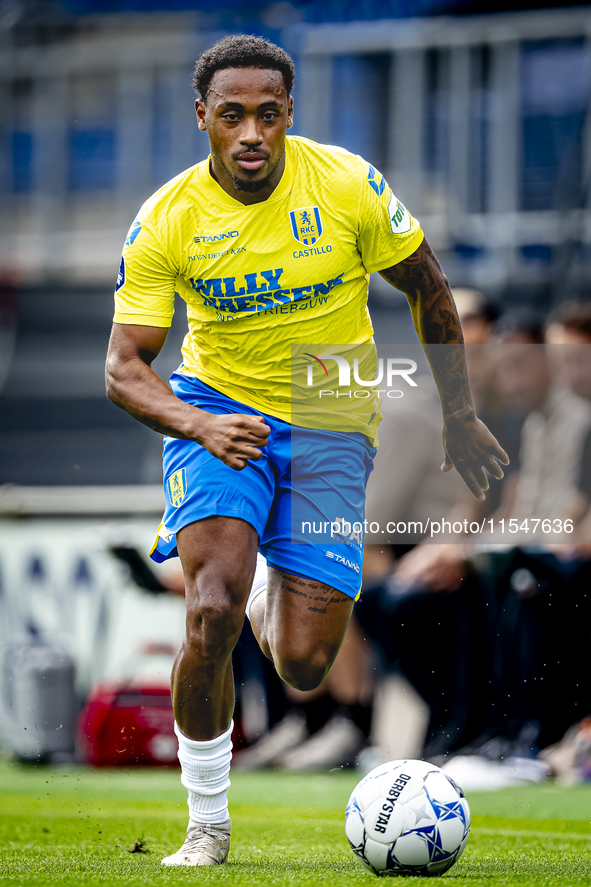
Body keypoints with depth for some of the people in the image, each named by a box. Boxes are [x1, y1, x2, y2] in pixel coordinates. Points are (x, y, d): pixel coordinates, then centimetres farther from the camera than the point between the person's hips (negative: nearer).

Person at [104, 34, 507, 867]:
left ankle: (271, 592, 34)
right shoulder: (167, 221, -14)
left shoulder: (347, 184, -13)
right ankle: (207, 827, -5)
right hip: (217, 411, -1)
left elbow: (427, 289, 3)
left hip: (331, 425, 1)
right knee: (212, 615, -25)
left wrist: (460, 417, 7)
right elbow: (124, 369, -14)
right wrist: (198, 425, -34)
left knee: (304, 666, -6)